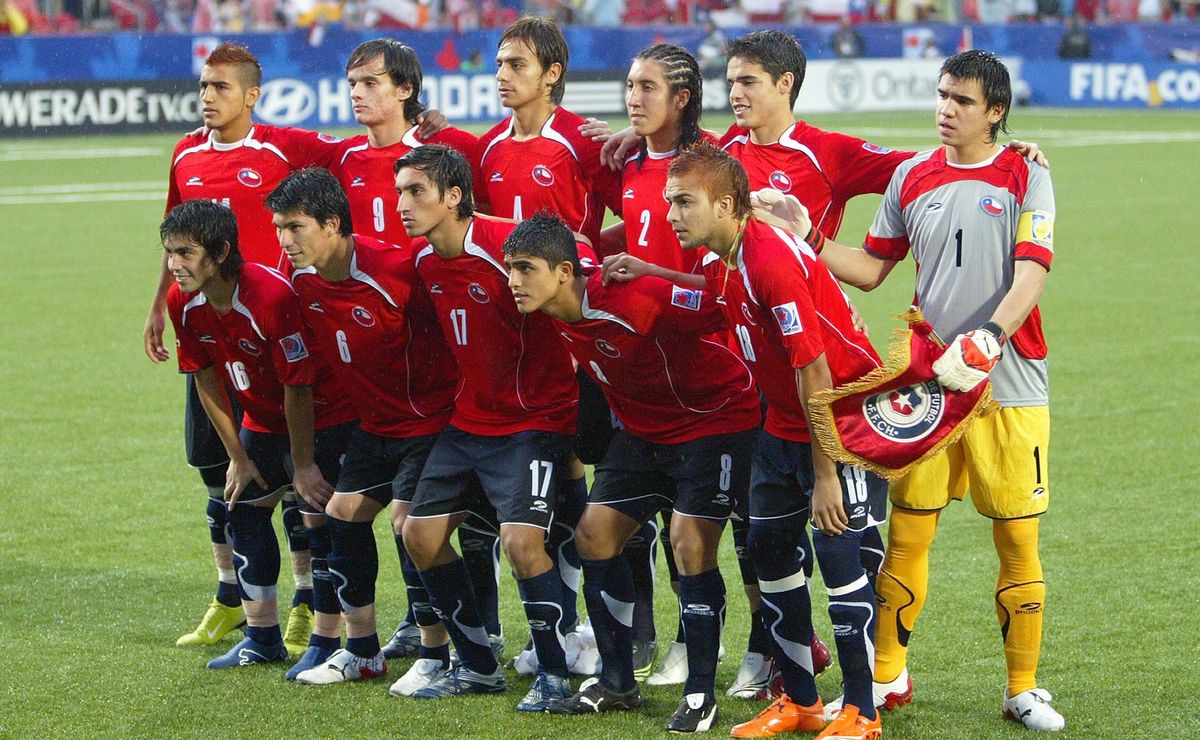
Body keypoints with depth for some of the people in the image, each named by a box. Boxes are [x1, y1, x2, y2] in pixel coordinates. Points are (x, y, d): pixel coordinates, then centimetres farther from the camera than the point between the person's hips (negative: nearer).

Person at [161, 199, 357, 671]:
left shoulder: (271, 296, -33)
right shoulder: (183, 303, -11)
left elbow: (298, 387, -25)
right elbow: (206, 379, 2)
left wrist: (304, 465, -18)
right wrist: (238, 456, 2)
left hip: (324, 416, -8)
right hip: (263, 417, 8)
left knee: (320, 516, -13)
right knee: (244, 508, 7)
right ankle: (262, 637, 17)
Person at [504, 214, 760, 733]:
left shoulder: (633, 299, -33)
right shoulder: (556, 316, -8)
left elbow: (719, 311, -30)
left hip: (714, 417, -8)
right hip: (644, 429, 8)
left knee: (690, 544, -16)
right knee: (594, 532, 4)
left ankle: (701, 696, -3)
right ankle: (616, 685, 15)